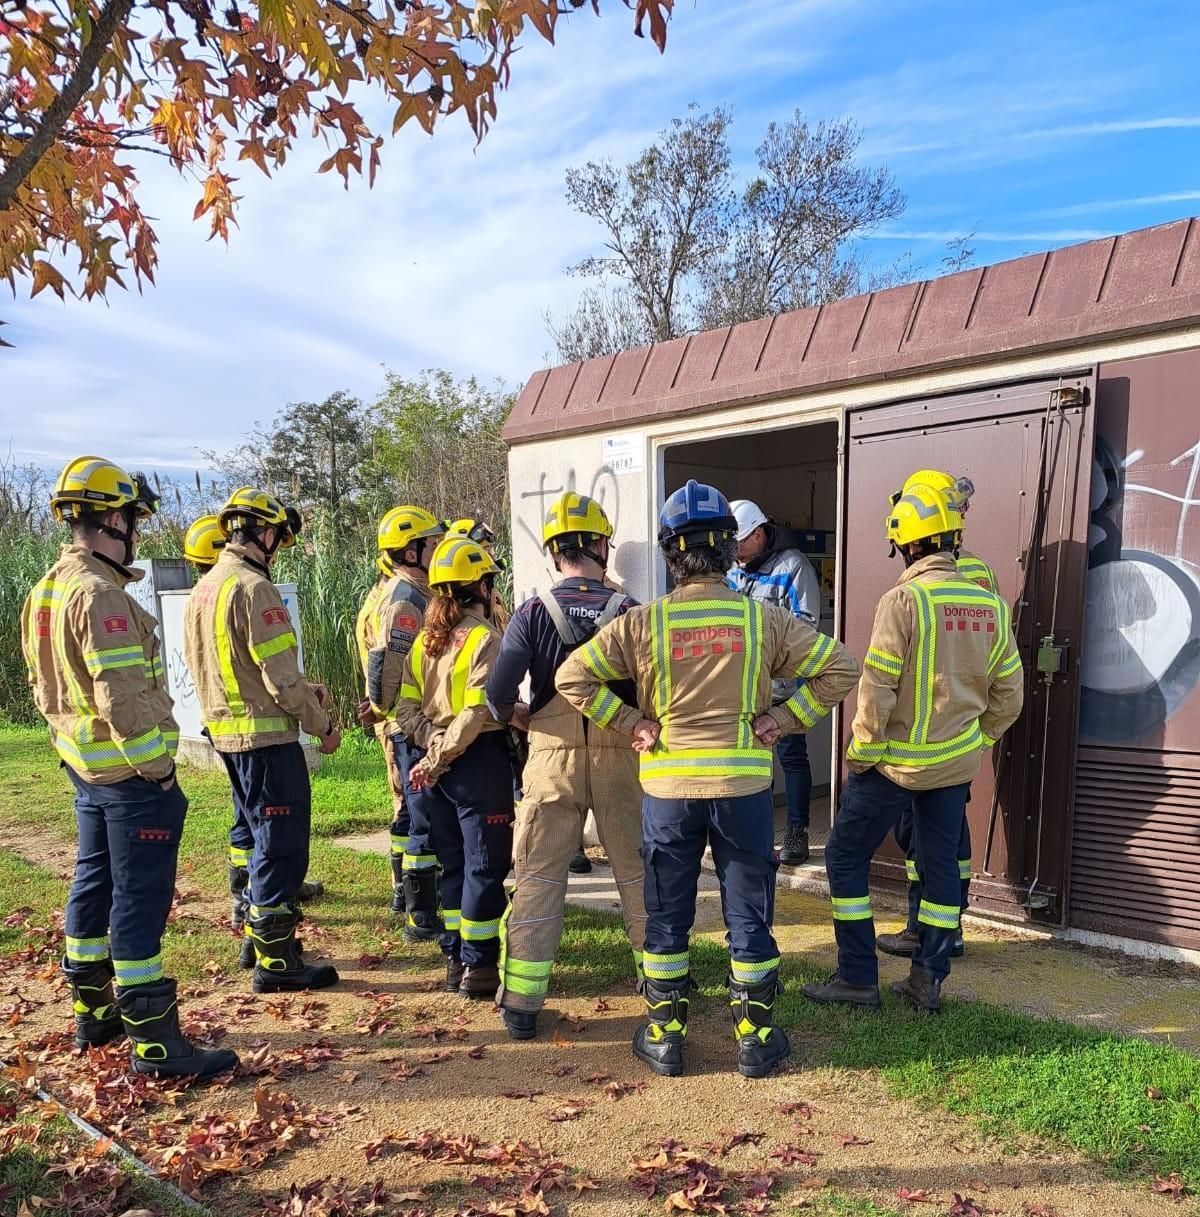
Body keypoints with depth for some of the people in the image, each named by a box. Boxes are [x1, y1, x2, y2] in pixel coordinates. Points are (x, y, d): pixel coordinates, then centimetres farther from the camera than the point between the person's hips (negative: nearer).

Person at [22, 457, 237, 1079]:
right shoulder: (99, 595, -21)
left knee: (93, 886, 19)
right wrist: (156, 767, -17)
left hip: (85, 767, 10)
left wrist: (71, 739, 20)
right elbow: (122, 696, -25)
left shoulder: (45, 591, 11)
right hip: (130, 773, -10)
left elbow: (45, 685, 17)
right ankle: (154, 1042, 4)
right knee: (139, 902, -4)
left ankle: (93, 1014, 34)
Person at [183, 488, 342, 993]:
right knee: (283, 843, 1)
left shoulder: (202, 590, 12)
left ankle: (261, 936, 34)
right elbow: (281, 678, -20)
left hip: (226, 734, 9)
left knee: (265, 837, 21)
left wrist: (302, 689, 11)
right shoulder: (253, 589, -18)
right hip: (266, 737, -9)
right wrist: (323, 725, -7)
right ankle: (275, 961, 10)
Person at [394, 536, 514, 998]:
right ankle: (478, 967, 11)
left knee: (452, 862, 17)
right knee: (485, 865, 4)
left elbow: (406, 707, 3)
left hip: (436, 765, 7)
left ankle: (454, 960, 26)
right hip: (478, 764, -7)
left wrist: (433, 746, -6)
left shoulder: (424, 640, 8)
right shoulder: (486, 639, -13)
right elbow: (476, 711, -21)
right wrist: (439, 761, -15)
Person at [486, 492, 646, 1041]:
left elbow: (498, 691, -13)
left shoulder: (533, 613, -6)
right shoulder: (627, 610, -5)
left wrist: (513, 716, 8)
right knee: (638, 872, 16)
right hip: (618, 756, 1)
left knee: (538, 877, 9)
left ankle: (520, 1004, 14)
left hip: (553, 758, 0)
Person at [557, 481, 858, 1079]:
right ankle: (755, 1037, 26)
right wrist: (783, 719, 0)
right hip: (745, 783, 1)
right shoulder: (762, 619, -4)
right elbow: (839, 667, -1)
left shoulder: (643, 622, -7)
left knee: (666, 915, 14)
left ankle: (664, 1036, 26)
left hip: (667, 786, 0)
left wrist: (629, 722, -3)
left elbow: (572, 677, -7)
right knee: (748, 914, 14)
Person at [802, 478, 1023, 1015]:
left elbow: (877, 686, -19)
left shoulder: (904, 599, -17)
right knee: (941, 864, 15)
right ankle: (928, 980, 23)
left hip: (896, 759, -6)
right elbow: (1008, 692, 7)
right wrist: (977, 740, 18)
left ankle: (857, 977, 12)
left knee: (846, 857, 7)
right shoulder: (990, 604, 1)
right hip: (956, 763, 6)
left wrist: (861, 750, -7)